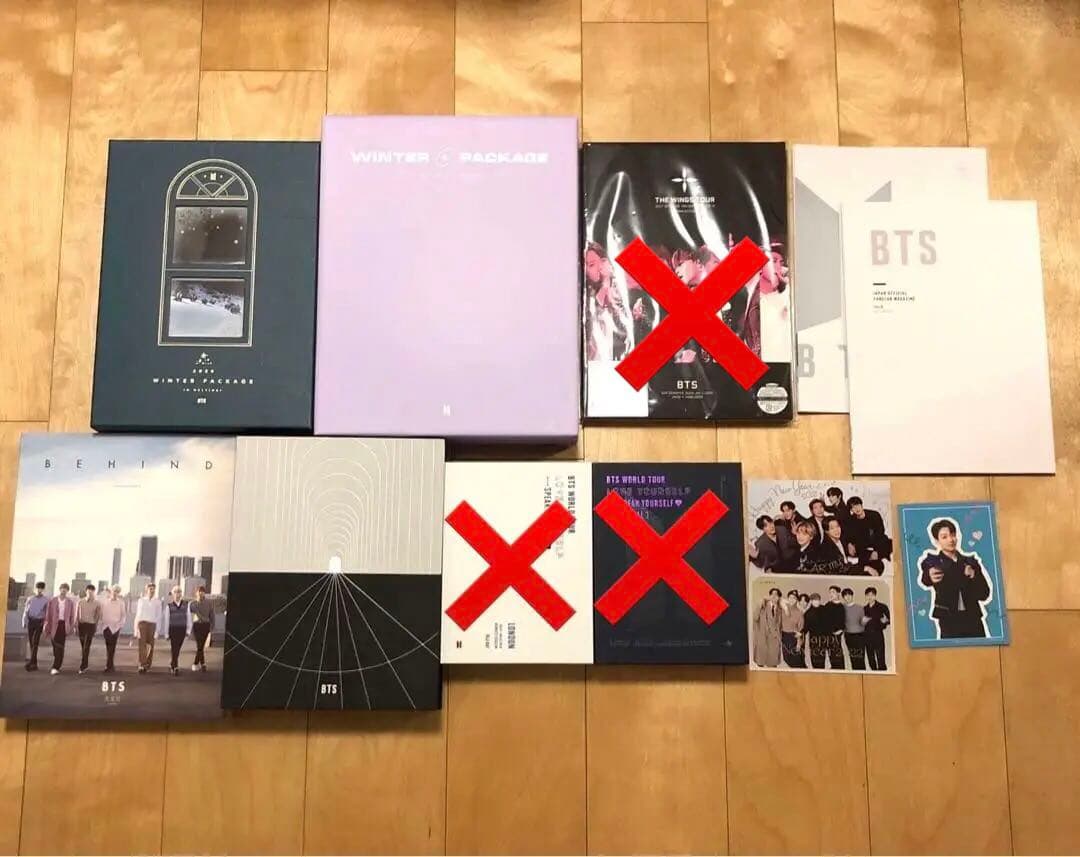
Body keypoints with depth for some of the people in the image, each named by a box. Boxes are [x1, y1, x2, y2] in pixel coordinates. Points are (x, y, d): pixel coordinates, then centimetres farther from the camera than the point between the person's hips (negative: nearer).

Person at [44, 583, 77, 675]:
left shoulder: (70, 602, 5)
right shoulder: (52, 601, 4)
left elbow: (72, 616, 6)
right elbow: (48, 614, 4)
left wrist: (72, 628, 4)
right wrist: (47, 627, 0)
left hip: (64, 625, -1)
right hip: (54, 625, 1)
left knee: (60, 646, -9)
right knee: (55, 646, 8)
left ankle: (56, 667, -12)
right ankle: (57, 665, 27)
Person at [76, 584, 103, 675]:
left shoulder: (97, 603, 0)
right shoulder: (80, 601, 2)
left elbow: (98, 615, 8)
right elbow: (77, 614, 7)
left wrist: (96, 626, 11)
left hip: (91, 625, -2)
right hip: (81, 624, 2)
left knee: (86, 647, -8)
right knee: (83, 646, 11)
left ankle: (83, 666, -6)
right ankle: (86, 664, 25)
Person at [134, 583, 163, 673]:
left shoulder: (157, 602, 5)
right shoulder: (141, 600, 8)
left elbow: (159, 616, 5)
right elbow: (138, 614, 10)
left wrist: (157, 630, 0)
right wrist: (136, 627, 5)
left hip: (152, 624, 0)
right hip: (142, 623, 0)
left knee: (150, 645, 3)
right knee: (142, 644, -9)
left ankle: (147, 664, 15)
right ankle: (141, 665, -10)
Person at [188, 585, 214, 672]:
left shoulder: (209, 603, 3)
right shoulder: (192, 604, 4)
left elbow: (212, 615, 5)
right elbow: (189, 616, 1)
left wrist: (212, 627, 2)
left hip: (205, 625, 0)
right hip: (196, 625, 0)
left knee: (201, 645, -3)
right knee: (199, 645, -4)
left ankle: (196, 664, 10)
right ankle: (202, 664, 7)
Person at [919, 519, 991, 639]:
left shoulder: (971, 562, 12)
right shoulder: (932, 561, 1)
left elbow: (984, 594, 8)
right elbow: (923, 580, -23)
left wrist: (974, 577, -10)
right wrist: (929, 577, -48)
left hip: (973, 620, 3)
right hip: (949, 622, -3)